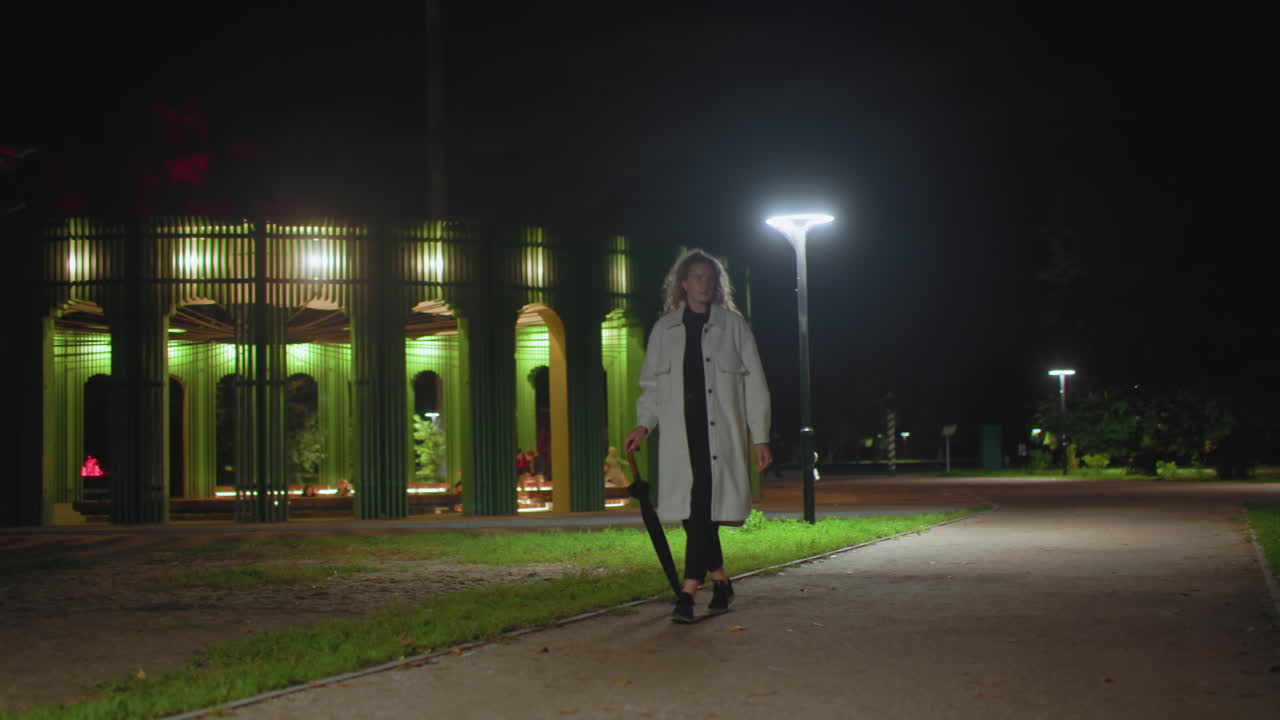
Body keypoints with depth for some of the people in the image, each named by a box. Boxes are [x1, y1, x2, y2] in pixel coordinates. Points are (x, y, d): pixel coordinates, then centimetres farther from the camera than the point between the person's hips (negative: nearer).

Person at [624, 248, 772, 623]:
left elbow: (754, 382, 6)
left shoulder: (732, 325, 7)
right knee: (692, 511, 1)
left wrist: (760, 437, 1)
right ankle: (721, 582, 18)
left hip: (720, 433, -3)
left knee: (704, 508, -14)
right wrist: (643, 424, 1)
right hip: (680, 434, 3)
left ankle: (688, 592, -16)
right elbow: (651, 384, 18)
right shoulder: (665, 329, 14)